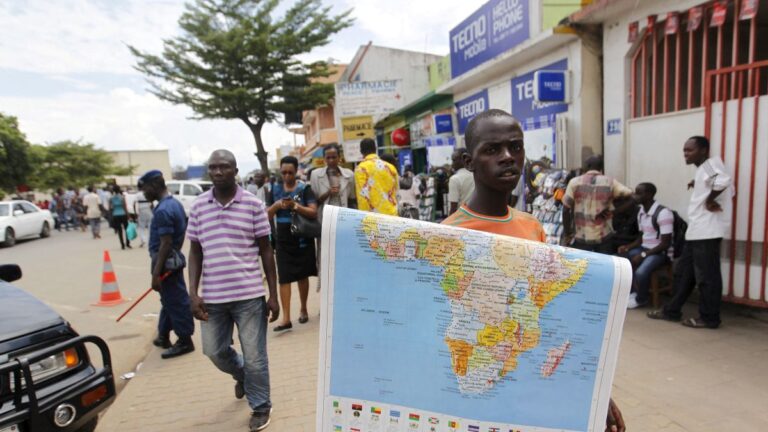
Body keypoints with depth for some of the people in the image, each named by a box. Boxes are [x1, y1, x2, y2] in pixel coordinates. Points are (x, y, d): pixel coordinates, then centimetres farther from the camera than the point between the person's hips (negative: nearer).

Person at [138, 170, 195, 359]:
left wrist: (156, 272, -22)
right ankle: (164, 336, 33)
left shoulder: (163, 210, -21)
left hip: (167, 262, -10)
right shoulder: (175, 203, 9)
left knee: (176, 302, 0)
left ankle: (185, 340, 11)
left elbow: (166, 243, -24)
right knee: (169, 300, 19)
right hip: (174, 258, 10)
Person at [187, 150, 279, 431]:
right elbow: (195, 252, 8)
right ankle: (241, 375, 49)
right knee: (215, 351, 16)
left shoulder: (254, 204, -4)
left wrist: (273, 294, -2)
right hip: (212, 296, 3)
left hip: (249, 294, -3)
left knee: (254, 357, 6)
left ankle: (260, 407, 29)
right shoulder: (198, 206, 4)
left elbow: (266, 251, 0)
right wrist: (193, 293, -1)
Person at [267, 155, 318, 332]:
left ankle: (303, 309, 30)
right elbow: (267, 215, 4)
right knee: (284, 278, -2)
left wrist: (295, 206, -25)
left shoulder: (304, 188, -5)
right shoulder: (275, 189, 5)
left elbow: (313, 212, -13)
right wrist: (277, 205, -15)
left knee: (302, 275, 11)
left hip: (303, 238, -2)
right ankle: (286, 318, 0)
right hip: (283, 240, 2)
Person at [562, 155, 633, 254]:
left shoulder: (575, 182, -2)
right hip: (604, 237, 1)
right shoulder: (610, 182, 0)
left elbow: (566, 210, -4)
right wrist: (613, 211, -3)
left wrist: (567, 234, 4)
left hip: (581, 238, -1)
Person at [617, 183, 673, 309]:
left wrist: (643, 255, -24)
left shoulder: (663, 213, -19)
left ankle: (641, 298, 0)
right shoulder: (641, 213, 8)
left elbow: (665, 244, -21)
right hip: (644, 248, 8)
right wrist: (628, 247, -5)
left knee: (641, 273, -32)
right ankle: (632, 291, 7)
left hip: (661, 252, -8)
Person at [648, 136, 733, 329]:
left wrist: (709, 201, -16)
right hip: (697, 231, 10)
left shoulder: (711, 163, -9)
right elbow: (729, 189, 20)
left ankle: (709, 318, 10)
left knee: (706, 276, -1)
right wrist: (699, 186, 8)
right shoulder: (703, 169, 19)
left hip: (707, 231, -10)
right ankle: (672, 310, 22)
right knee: (683, 272, 14)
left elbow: (724, 181, -30)